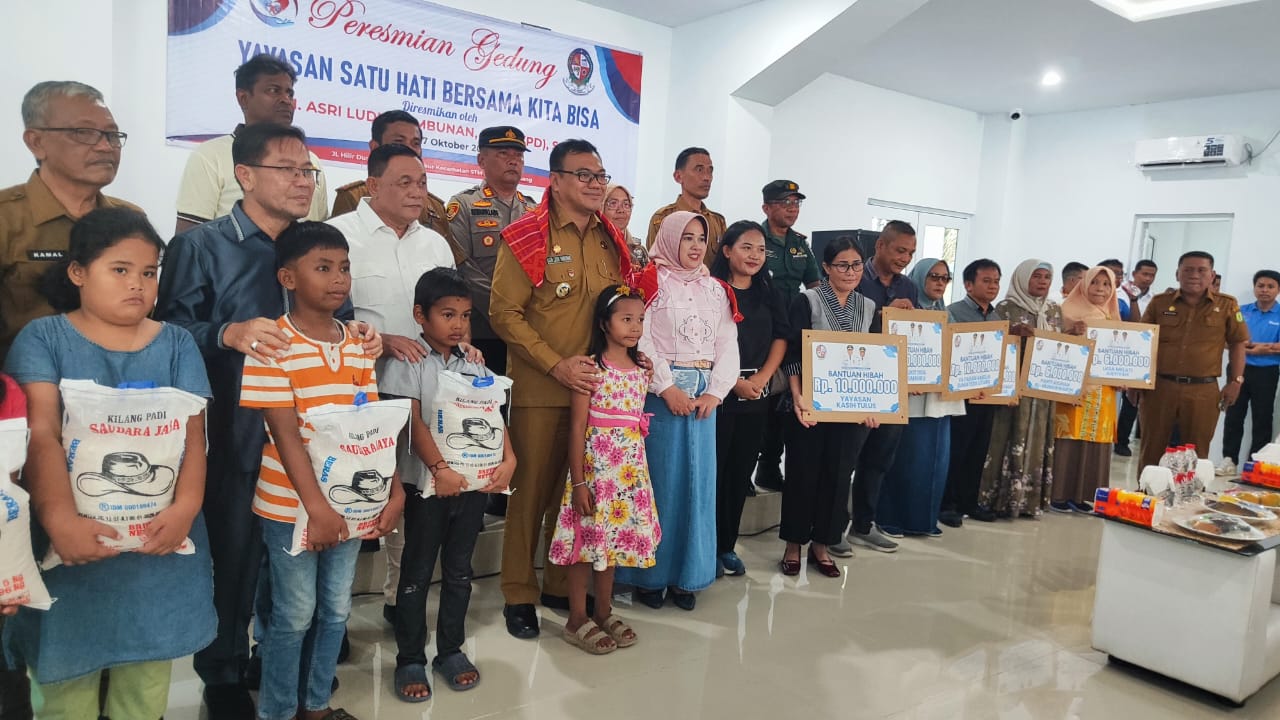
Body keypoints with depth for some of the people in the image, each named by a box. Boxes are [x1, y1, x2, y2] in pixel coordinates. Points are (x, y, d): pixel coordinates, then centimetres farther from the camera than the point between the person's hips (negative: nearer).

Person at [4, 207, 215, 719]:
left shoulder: (175, 343, 7)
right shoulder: (43, 338, 0)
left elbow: (193, 433, -2)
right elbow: (41, 435, -12)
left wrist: (186, 507, -19)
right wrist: (60, 519, -26)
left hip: (158, 540, 2)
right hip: (74, 541, -1)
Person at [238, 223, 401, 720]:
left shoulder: (357, 346, 5)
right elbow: (284, 433, -17)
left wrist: (395, 491, -3)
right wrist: (315, 505, -21)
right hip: (291, 506, -5)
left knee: (336, 609, 15)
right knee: (295, 614, 7)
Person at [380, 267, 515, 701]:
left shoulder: (475, 365, 8)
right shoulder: (408, 363, -6)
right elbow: (413, 422, -14)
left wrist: (508, 458, -11)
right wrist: (439, 469, -25)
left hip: (474, 483, 5)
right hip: (428, 484, -4)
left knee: (459, 571, 14)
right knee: (417, 574, 7)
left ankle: (451, 650, 28)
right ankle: (410, 660, 19)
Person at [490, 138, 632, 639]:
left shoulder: (611, 238, 11)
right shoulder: (528, 237, -7)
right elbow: (504, 313, -11)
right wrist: (557, 364, -17)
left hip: (597, 386, 5)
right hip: (540, 388, -5)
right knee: (532, 488, 4)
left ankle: (563, 584, 28)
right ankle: (519, 595, 19)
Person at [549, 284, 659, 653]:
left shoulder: (642, 368, 7)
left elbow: (638, 421, 12)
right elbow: (578, 426, -13)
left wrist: (641, 471, 10)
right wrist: (578, 482, -15)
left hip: (631, 467, 6)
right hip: (595, 463, -6)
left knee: (615, 534, 14)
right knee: (587, 538, 3)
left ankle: (604, 611, 29)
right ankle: (577, 619, 17)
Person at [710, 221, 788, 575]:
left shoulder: (770, 294, 12)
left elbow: (781, 338, 8)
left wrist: (761, 378, -8)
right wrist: (734, 382, -15)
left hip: (757, 395, 5)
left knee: (741, 471, 10)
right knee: (712, 469, -2)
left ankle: (727, 544, 21)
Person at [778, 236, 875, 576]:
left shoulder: (870, 307, 10)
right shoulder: (807, 301, -5)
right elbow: (792, 353, -10)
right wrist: (798, 397, -21)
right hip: (812, 404, -4)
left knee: (838, 475, 8)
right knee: (803, 473, 4)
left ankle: (822, 545, 22)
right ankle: (794, 544, 18)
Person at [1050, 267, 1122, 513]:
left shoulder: (1112, 318, 15)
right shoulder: (1071, 311, -2)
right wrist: (1073, 333, -25)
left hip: (1103, 387, 6)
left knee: (1094, 440, 6)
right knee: (1069, 439, -6)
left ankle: (1079, 494, 13)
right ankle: (1058, 494, 0)